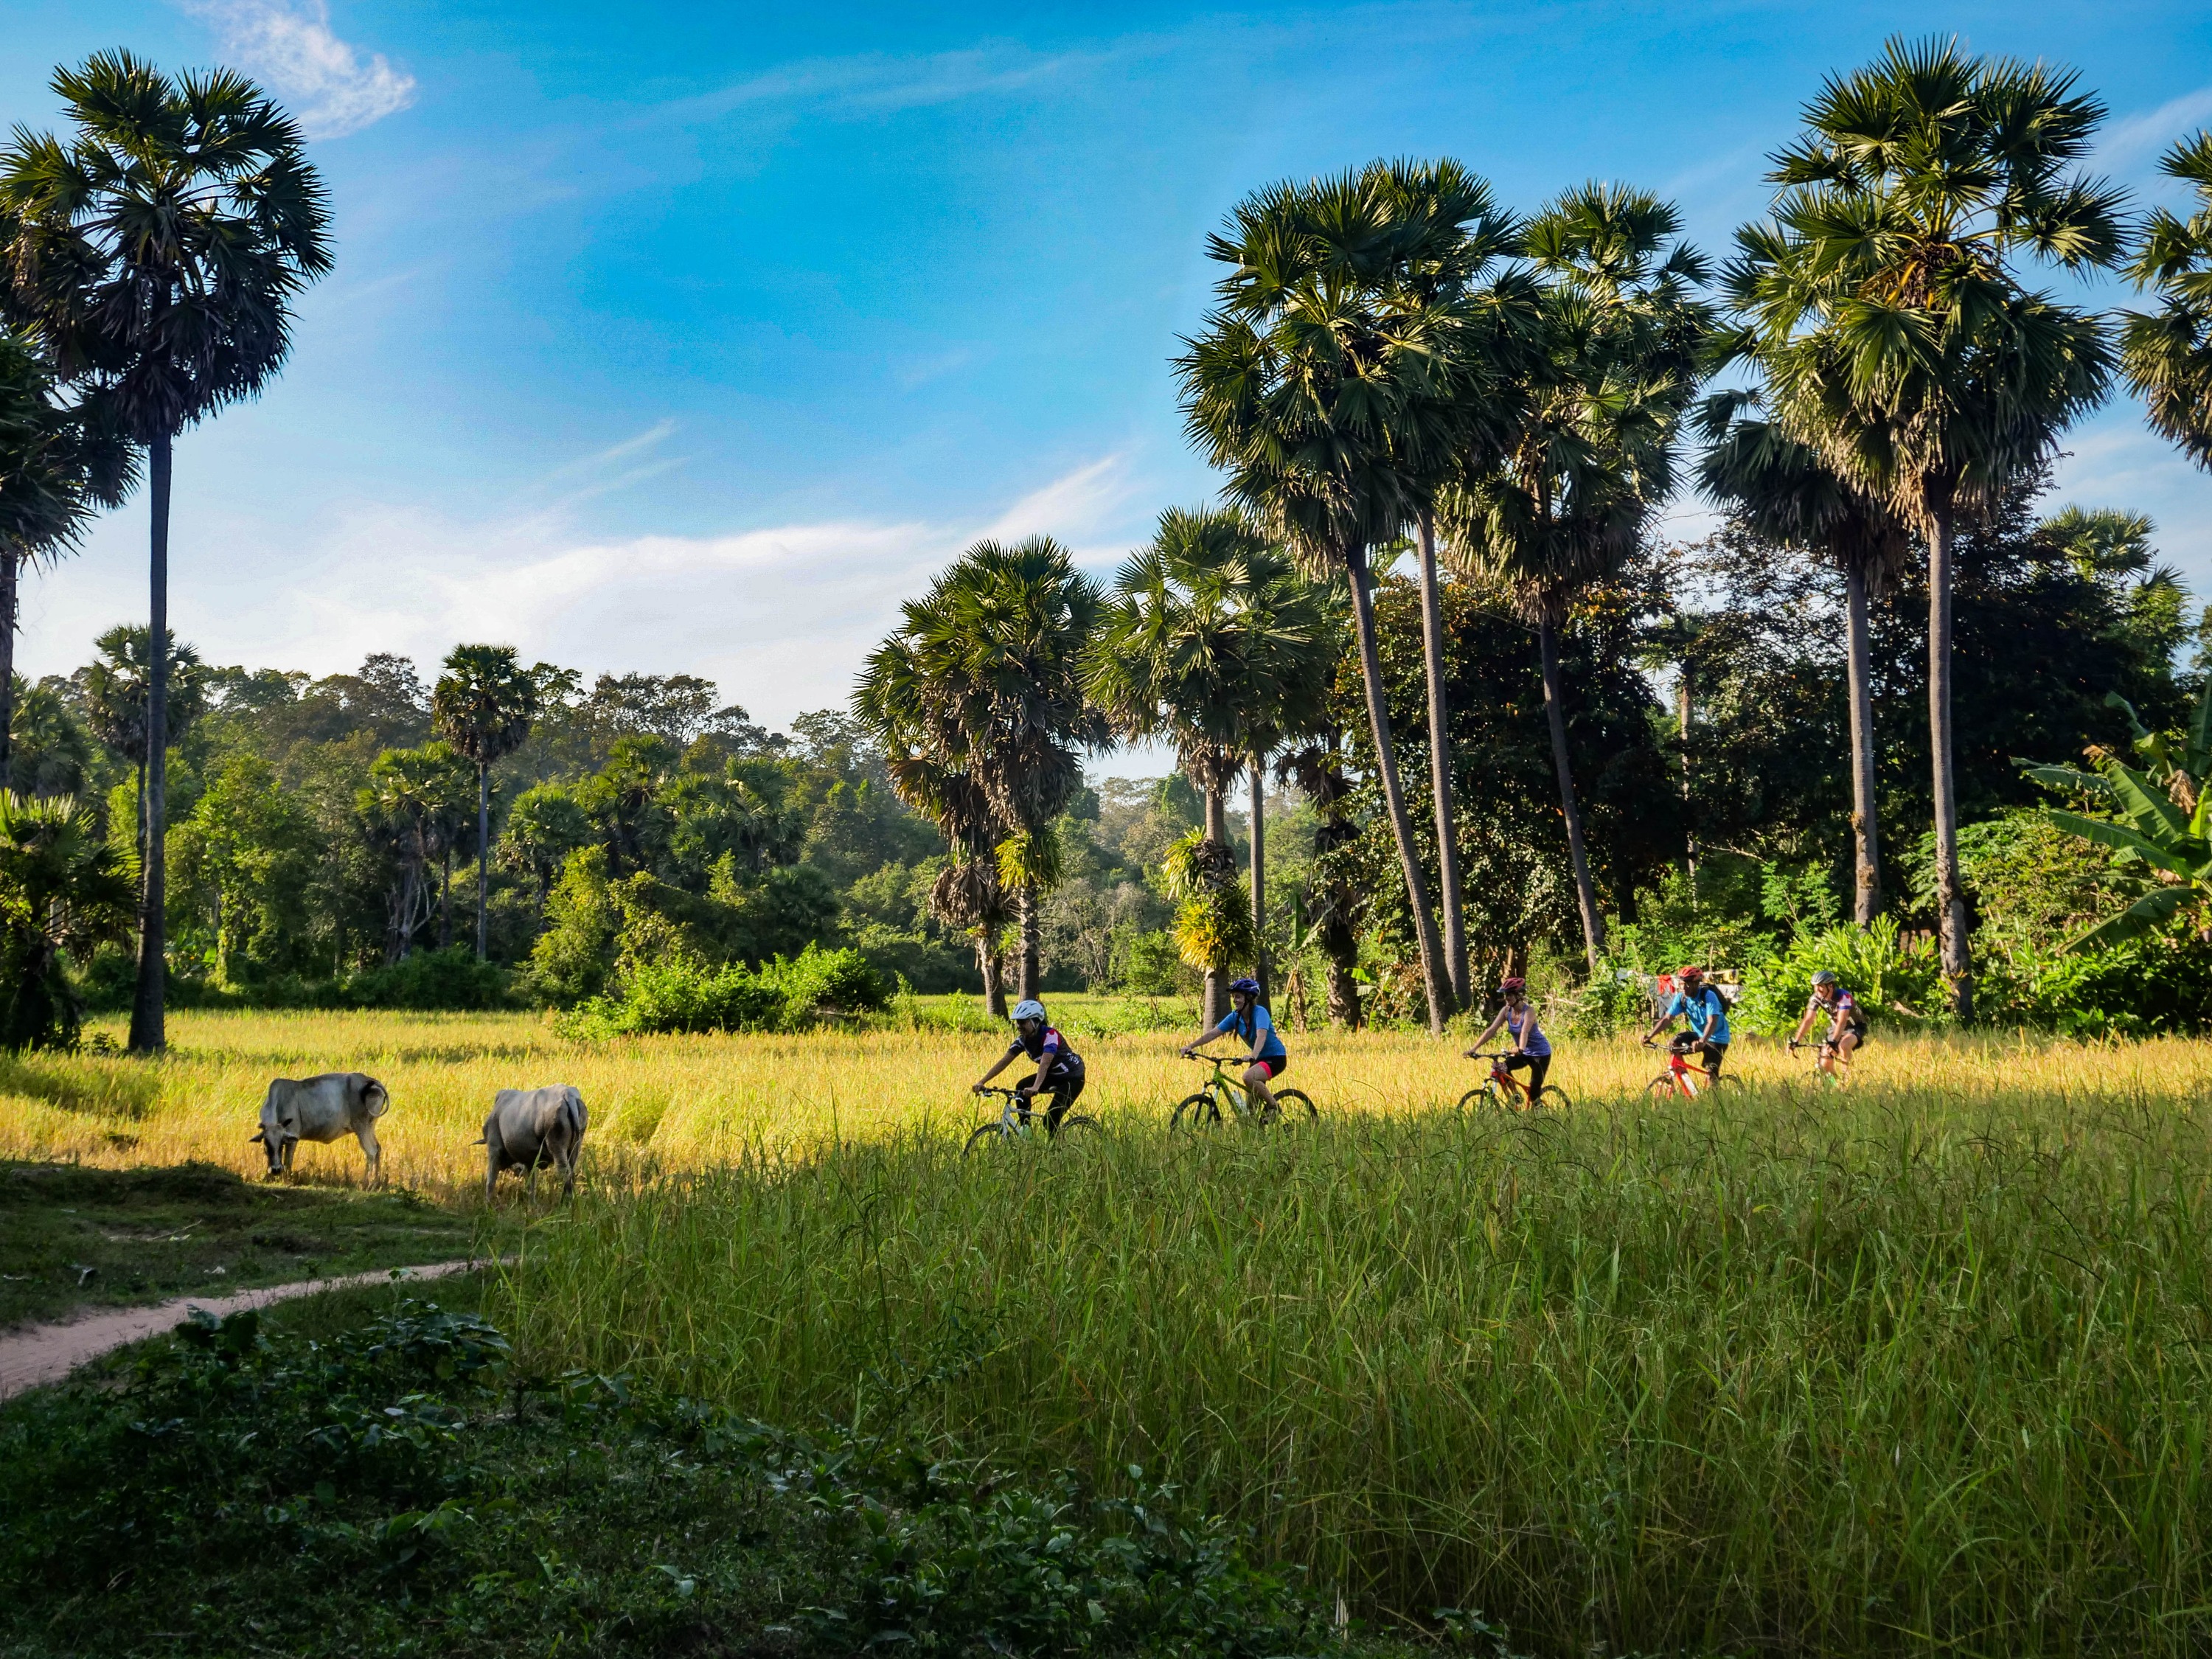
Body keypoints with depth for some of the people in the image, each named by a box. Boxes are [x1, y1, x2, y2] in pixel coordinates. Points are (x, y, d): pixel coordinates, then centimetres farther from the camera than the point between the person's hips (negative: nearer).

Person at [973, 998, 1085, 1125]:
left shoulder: (1050, 1035, -29)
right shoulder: (1023, 1040, -8)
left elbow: (1045, 1064, -43)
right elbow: (1003, 1062, -13)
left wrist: (1035, 1087, -58)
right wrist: (981, 1082, -24)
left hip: (1073, 1077, -7)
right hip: (1054, 1075, 7)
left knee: (1050, 1122, -18)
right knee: (1021, 1088, -15)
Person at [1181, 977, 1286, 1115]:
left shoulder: (1259, 1012, -20)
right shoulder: (1235, 1017, -1)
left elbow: (1261, 1036, -37)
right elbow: (1213, 1033, -5)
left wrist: (1253, 1057, -53)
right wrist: (1190, 1046, -16)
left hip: (1276, 1057, -7)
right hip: (1260, 1058, 7)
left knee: (1248, 1077, -32)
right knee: (1251, 1105, 3)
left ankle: (1273, 1106, -14)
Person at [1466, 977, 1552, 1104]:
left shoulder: (1529, 1011, -23)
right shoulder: (1506, 1011, -8)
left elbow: (1525, 1031, -40)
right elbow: (1491, 1030, -14)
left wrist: (1520, 1048, -59)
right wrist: (1474, 1049, -24)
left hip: (1541, 1053, -5)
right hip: (1524, 1053, 5)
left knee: (1535, 1089, -11)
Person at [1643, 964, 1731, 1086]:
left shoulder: (1709, 996, -26)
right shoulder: (1681, 998, -10)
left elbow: (1712, 1022, -37)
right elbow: (1667, 1019, -14)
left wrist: (1702, 1042, -53)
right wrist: (1650, 1036, -27)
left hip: (1716, 1038, -6)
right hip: (1698, 1034, 6)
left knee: (1711, 1074, -16)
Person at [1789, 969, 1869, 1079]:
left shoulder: (1843, 996, -30)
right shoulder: (1816, 998, -15)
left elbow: (1842, 1022, -40)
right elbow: (1808, 1020, -17)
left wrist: (1833, 1041, -53)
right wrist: (1795, 1041, -27)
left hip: (1855, 1027, -5)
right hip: (1835, 1028, 5)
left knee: (1843, 1046, -37)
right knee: (1825, 1063, -9)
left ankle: (1848, 1075, -18)